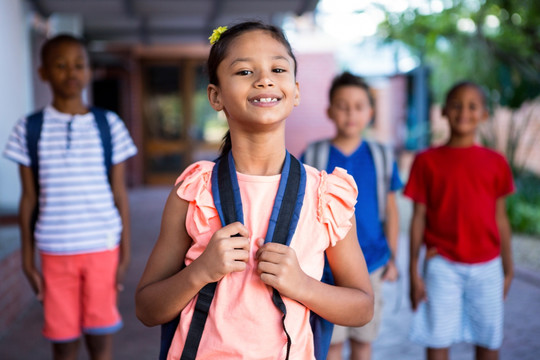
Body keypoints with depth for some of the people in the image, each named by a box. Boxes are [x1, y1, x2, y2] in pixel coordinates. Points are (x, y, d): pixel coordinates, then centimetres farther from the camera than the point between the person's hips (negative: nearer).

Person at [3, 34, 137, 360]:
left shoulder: (109, 125, 1)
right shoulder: (30, 128, 1)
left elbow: (119, 194, 3)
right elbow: (29, 198, 5)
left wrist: (126, 253, 2)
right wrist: (27, 258, 4)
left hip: (102, 247, 0)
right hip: (54, 251, 1)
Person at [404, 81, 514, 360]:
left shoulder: (495, 162, 4)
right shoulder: (427, 161, -1)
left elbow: (500, 218, 8)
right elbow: (418, 218, -1)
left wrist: (508, 269, 9)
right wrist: (414, 271, -2)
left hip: (486, 268, 2)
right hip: (442, 266, -2)